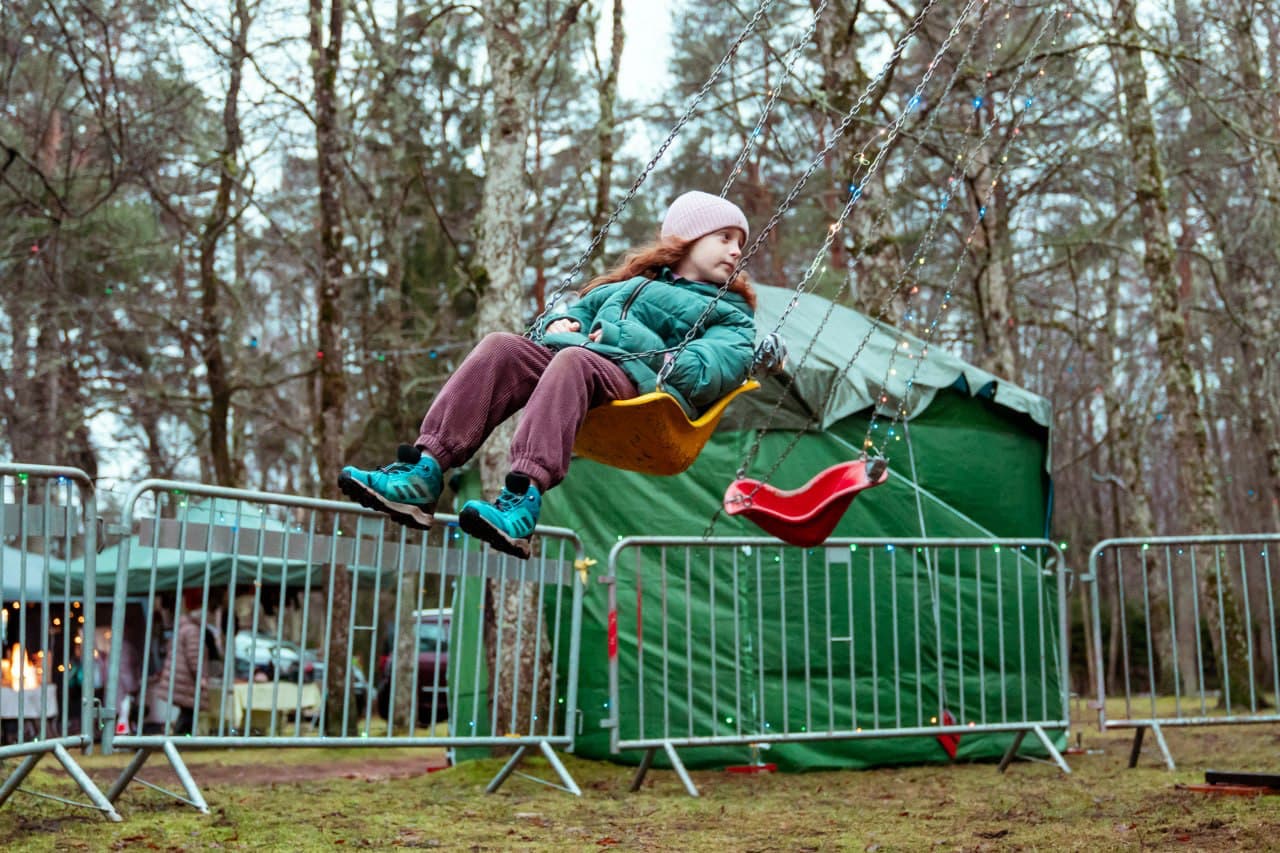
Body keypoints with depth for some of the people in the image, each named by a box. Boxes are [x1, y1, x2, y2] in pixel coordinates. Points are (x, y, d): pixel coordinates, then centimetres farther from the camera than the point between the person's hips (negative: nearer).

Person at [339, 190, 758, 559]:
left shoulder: (732, 315, 23)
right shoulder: (624, 284, 37)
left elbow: (706, 372, 2)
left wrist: (621, 337, -2)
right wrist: (558, 324, 8)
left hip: (642, 383, -4)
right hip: (572, 369, 5)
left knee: (574, 360, -35)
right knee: (500, 347, -23)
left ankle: (524, 499, -54)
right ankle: (425, 470, -37)